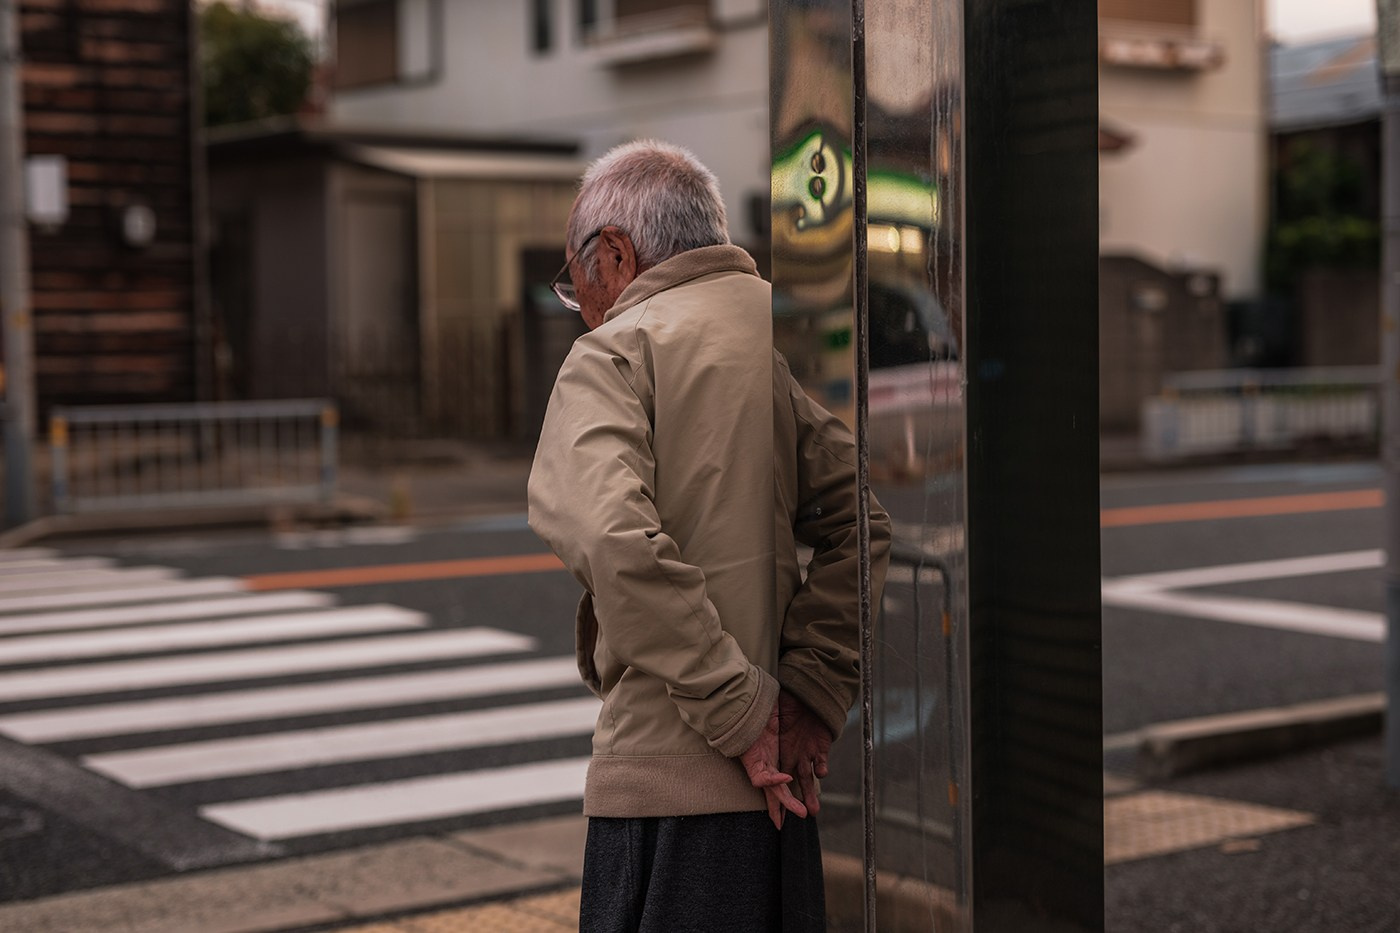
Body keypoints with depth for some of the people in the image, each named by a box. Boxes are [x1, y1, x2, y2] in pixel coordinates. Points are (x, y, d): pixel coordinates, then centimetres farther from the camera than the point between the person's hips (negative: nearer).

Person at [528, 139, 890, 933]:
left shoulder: (618, 349, -5)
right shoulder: (788, 337, 12)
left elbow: (612, 540, -22)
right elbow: (867, 519, 3)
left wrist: (742, 712, -17)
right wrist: (814, 695, 1)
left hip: (672, 783, -6)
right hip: (790, 787, 6)